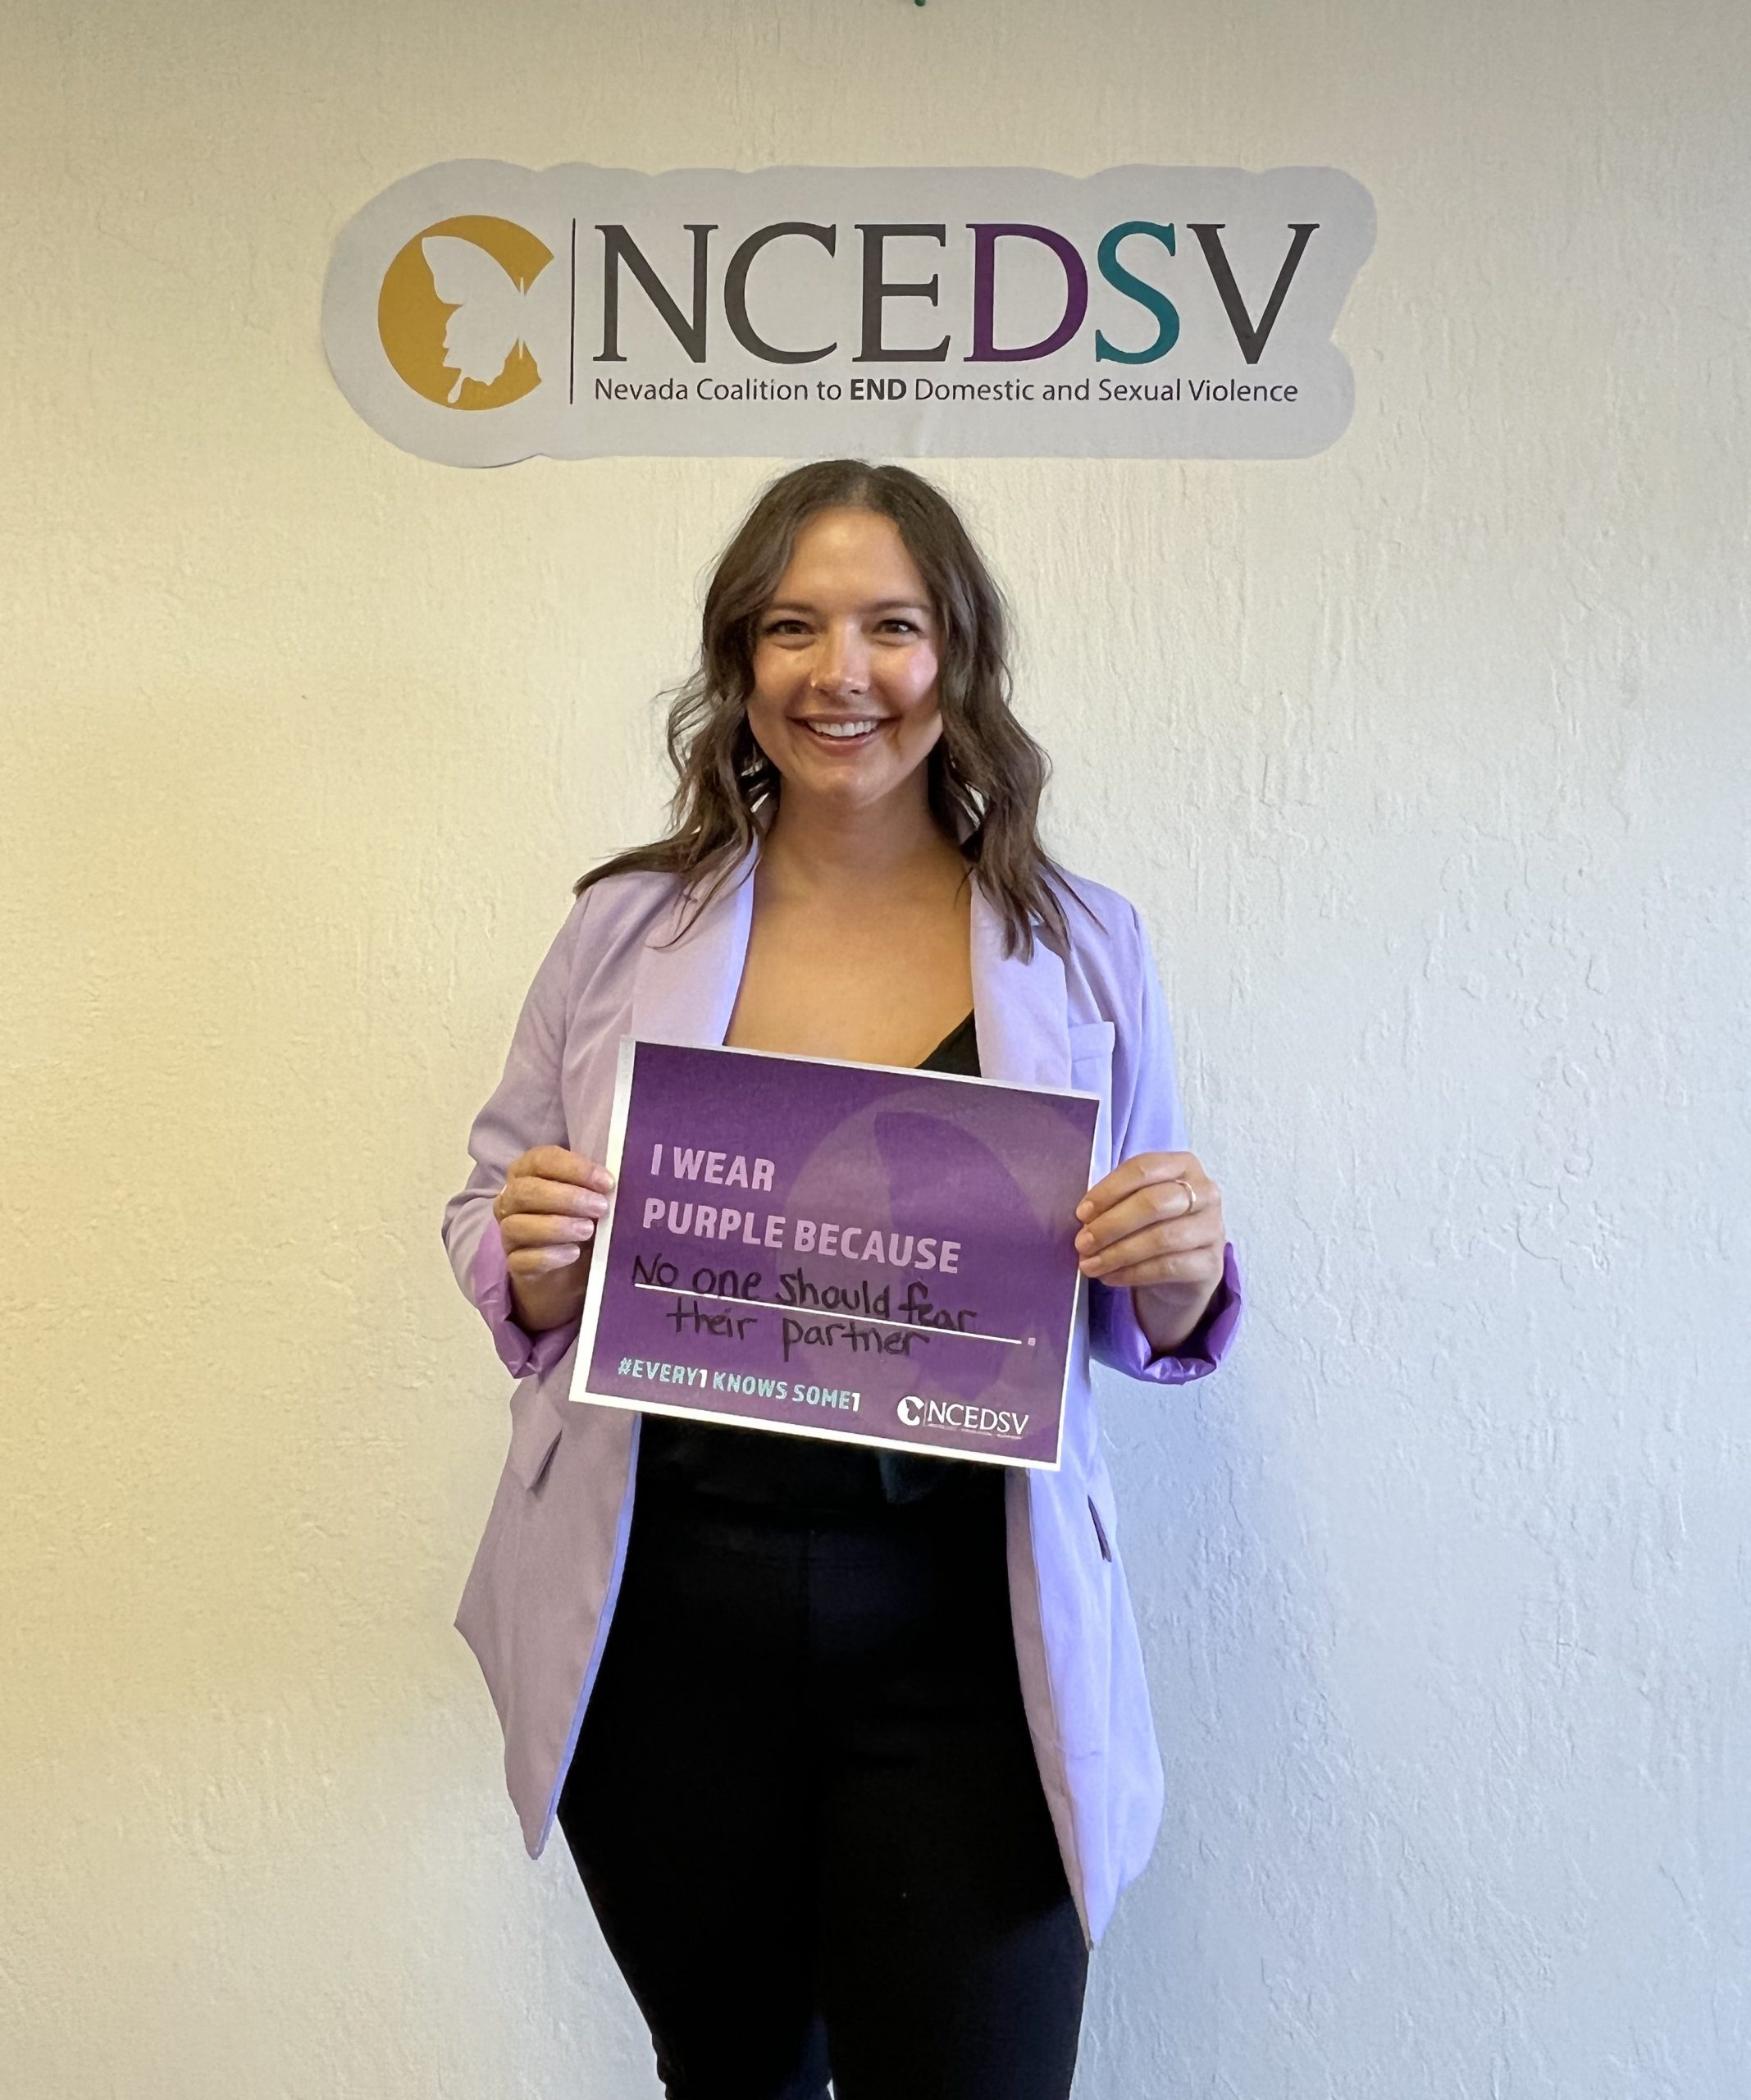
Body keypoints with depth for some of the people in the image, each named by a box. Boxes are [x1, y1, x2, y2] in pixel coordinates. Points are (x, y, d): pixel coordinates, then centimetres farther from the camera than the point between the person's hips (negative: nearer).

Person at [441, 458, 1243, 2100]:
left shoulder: (1083, 948, 2)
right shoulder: (626, 928, 1)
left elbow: (1147, 1331, 8)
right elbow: (490, 1227, 8)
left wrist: (1182, 1270, -14)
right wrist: (529, 1256, -14)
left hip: (962, 1633, -1)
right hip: (665, 1611, 2)